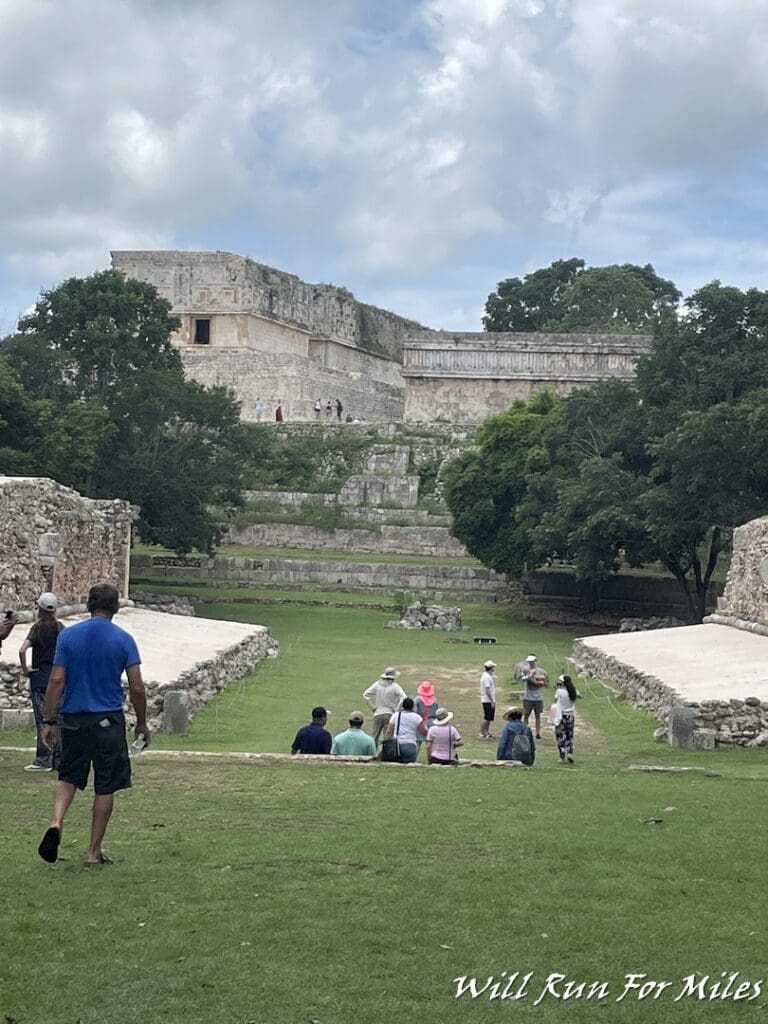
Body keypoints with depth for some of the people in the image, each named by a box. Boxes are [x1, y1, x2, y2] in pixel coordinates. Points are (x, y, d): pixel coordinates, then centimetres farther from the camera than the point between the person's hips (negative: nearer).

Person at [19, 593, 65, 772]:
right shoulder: (61, 628, 3)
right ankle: (58, 760, 11)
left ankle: (43, 760, -2)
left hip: (40, 678, -4)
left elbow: (22, 650, -20)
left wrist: (25, 670, -7)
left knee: (42, 719, -2)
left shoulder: (38, 628, -7)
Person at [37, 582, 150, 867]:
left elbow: (56, 680, -3)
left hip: (73, 719, 2)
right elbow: (137, 687, -5)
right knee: (105, 787, 7)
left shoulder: (68, 635, 0)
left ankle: (56, 822, -9)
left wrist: (50, 721, 2)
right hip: (109, 721, -2)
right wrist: (142, 724, 7)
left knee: (68, 777, 18)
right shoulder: (124, 640, -4)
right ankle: (94, 852, 10)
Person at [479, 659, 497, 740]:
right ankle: (482, 734, -2)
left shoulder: (489, 676, 15)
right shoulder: (486, 677, -17)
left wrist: (493, 700, 18)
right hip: (487, 700, -10)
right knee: (486, 718, -7)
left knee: (489, 718, 13)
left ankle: (487, 733, 19)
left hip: (490, 700, 10)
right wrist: (492, 701, -21)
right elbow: (487, 690, -21)